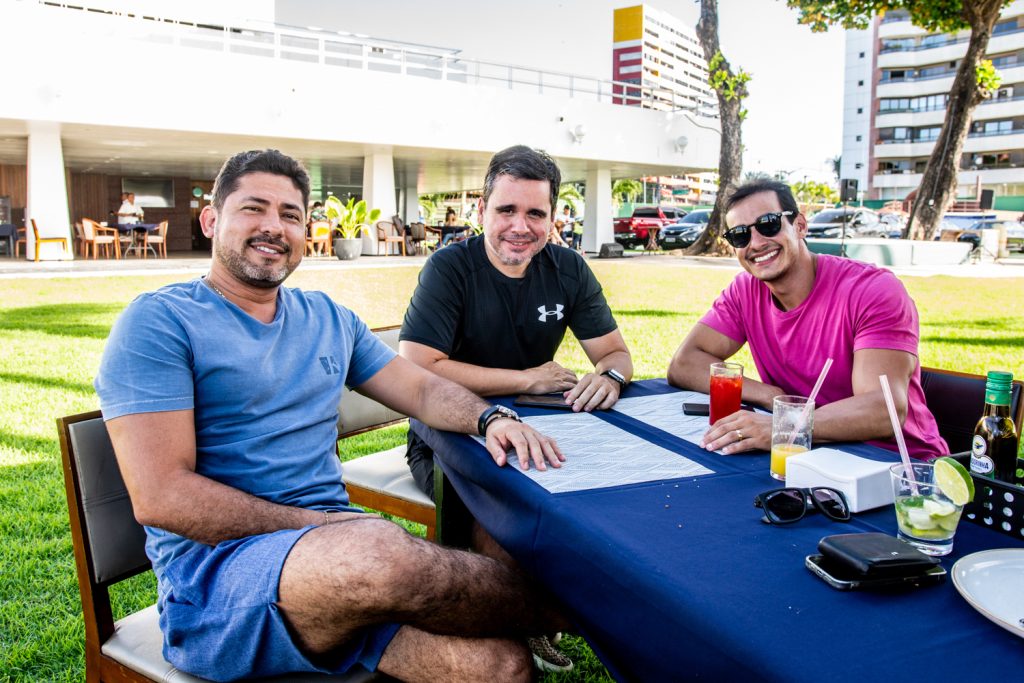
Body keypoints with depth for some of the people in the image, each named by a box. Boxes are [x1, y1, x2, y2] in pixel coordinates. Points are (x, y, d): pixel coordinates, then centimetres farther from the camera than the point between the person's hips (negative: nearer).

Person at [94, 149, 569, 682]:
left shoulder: (329, 319, 17)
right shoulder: (158, 322, -4)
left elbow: (423, 389, 17)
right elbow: (161, 497, -13)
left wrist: (491, 418, -5)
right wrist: (321, 523, -15)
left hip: (339, 549, 5)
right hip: (213, 568, -4)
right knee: (377, 551, -36)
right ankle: (545, 607, -12)